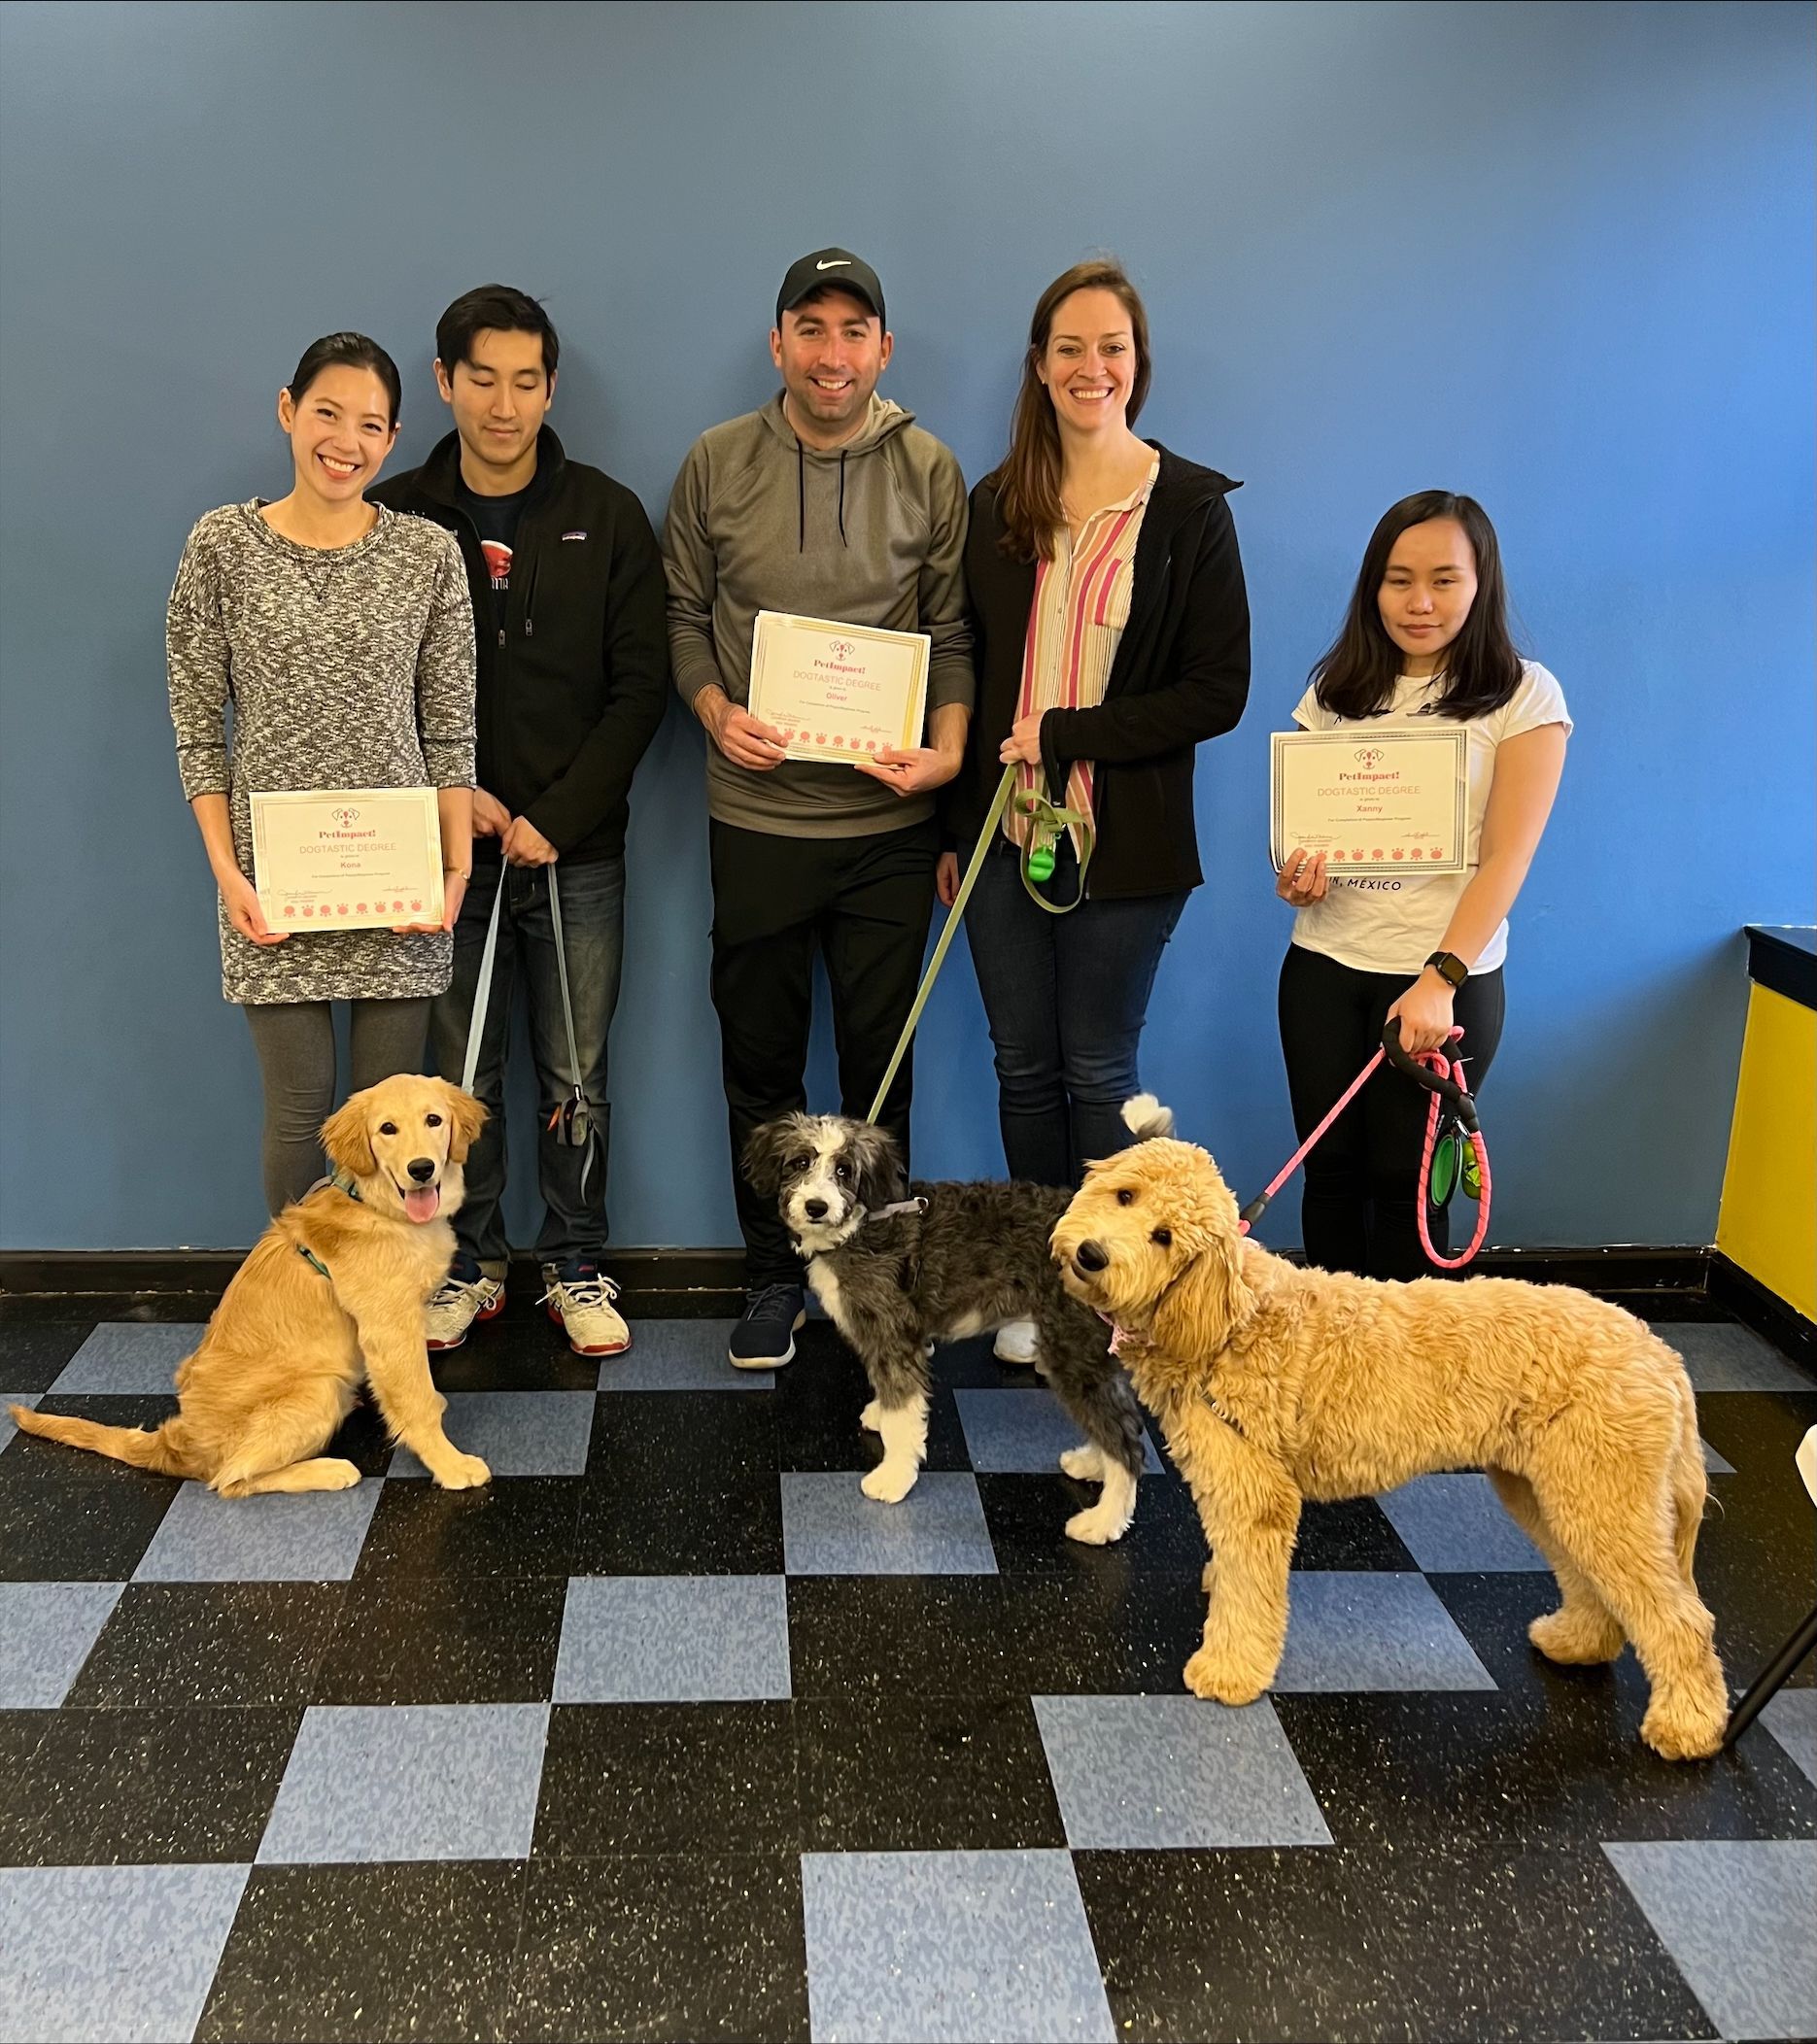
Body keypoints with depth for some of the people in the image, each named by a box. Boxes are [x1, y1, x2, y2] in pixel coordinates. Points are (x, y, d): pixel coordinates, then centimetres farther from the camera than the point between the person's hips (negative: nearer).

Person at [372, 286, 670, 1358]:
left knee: (575, 1076, 7)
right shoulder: (396, 517, 2)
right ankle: (474, 1264, 25)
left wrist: (556, 817, -10)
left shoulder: (607, 516, 1)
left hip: (578, 848, 0)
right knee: (463, 1073, 10)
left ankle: (575, 1267, 22)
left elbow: (641, 686, -3)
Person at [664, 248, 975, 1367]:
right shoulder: (717, 463, 3)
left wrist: (948, 751, -11)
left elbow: (954, 632, 4)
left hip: (889, 818, 0)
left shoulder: (929, 470, 2)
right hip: (756, 814, 1)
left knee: (881, 1063, 8)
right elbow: (684, 616, 8)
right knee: (761, 1062, 9)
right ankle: (775, 1276, 24)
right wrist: (718, 713, -10)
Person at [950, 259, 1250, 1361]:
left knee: (1097, 1071, 4)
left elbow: (1218, 691, -7)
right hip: (1004, 830, 4)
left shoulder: (1191, 506, -4)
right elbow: (965, 674, 10)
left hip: (1125, 844, -3)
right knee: (1024, 1066, 10)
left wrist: (1067, 733, -14)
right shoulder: (997, 505, 7)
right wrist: (952, 827, 6)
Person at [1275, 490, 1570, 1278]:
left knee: (1403, 1178, 1)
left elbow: (1507, 857, -11)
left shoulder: (1523, 696, -5)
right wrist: (1294, 877, -8)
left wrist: (1442, 979, -22)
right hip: (1324, 966, 4)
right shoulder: (1336, 690, 9)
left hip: (1447, 978, -4)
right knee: (1330, 1167, 7)